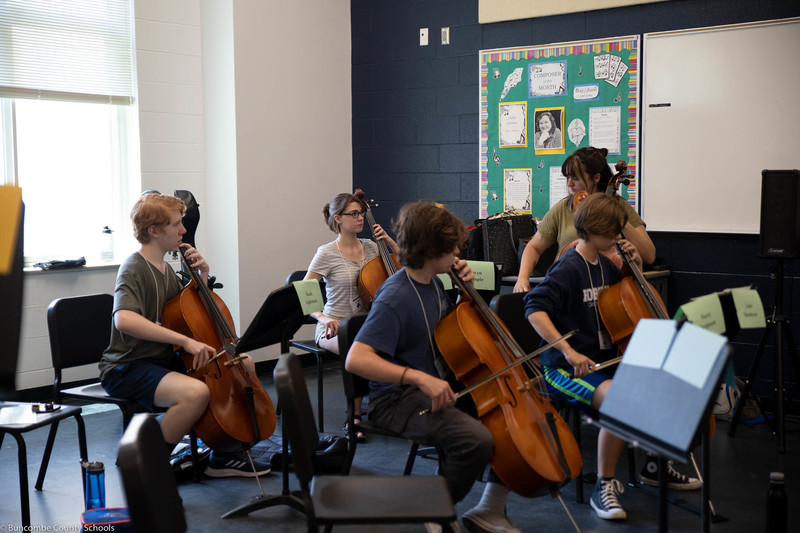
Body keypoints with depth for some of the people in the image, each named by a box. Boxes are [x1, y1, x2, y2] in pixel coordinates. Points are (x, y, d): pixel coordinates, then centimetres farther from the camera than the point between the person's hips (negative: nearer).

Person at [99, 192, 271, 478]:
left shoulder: (164, 268, 13)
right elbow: (124, 319, -35)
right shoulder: (134, 269, -16)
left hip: (165, 360, 10)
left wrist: (203, 274, 6)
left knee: (245, 364, 7)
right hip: (128, 368, -10)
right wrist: (185, 340, -36)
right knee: (196, 392, -36)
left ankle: (223, 455, 16)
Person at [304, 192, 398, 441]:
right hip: (334, 328, -4)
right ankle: (354, 418, -17)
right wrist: (322, 318, -24)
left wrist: (390, 242, 1)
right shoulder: (327, 253, -6)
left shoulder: (370, 247, 8)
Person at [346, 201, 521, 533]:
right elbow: (355, 360, -30)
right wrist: (419, 377, -38)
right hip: (399, 399, -9)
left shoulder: (433, 282, 7)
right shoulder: (396, 297, -20)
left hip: (441, 387, 9)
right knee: (475, 439, -32)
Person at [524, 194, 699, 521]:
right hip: (568, 368, -8)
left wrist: (636, 267, 8)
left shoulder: (605, 265, 11)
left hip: (605, 361, 9)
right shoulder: (568, 269, -14)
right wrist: (569, 352, -32)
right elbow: (535, 309, -25)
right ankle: (604, 487, -19)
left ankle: (656, 463, 21)